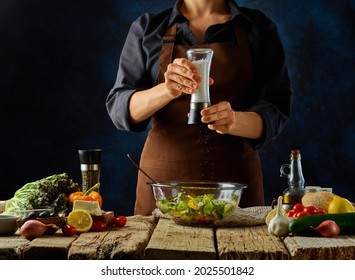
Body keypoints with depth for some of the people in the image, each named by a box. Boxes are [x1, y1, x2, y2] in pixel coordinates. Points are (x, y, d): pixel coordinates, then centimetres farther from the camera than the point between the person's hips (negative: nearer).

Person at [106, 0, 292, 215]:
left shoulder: (259, 27, 4)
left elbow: (277, 110, -4)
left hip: (236, 178, 0)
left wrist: (234, 121, -26)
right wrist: (166, 91, -23)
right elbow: (119, 109, -3)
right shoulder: (147, 28, 4)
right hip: (164, 176, 0)